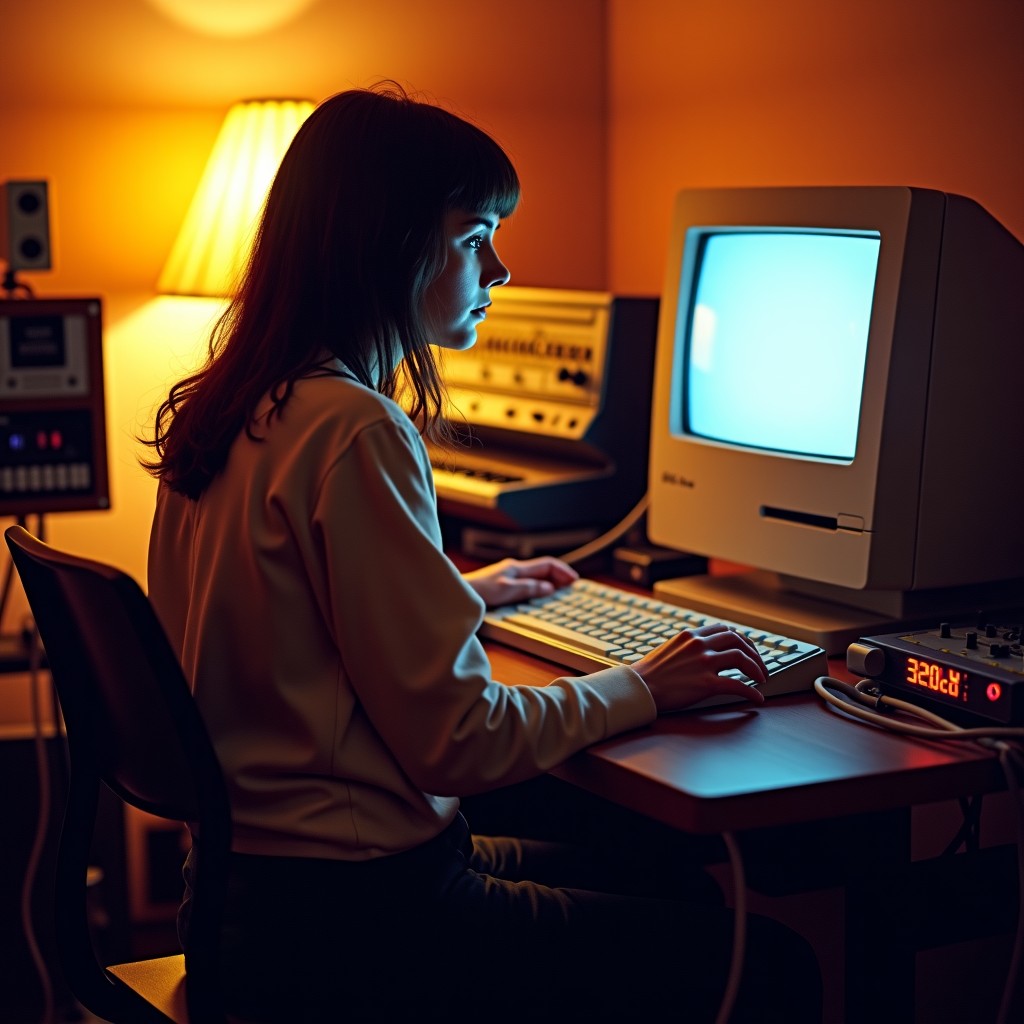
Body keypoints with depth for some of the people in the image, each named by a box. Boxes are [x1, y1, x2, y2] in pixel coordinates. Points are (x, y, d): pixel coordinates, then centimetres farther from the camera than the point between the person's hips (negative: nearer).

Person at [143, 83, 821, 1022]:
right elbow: (460, 740, -20)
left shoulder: (223, 410, 7)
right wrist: (642, 688, -6)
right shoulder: (355, 433, -21)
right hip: (351, 926, -10)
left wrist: (460, 591, 30)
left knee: (632, 884, 21)